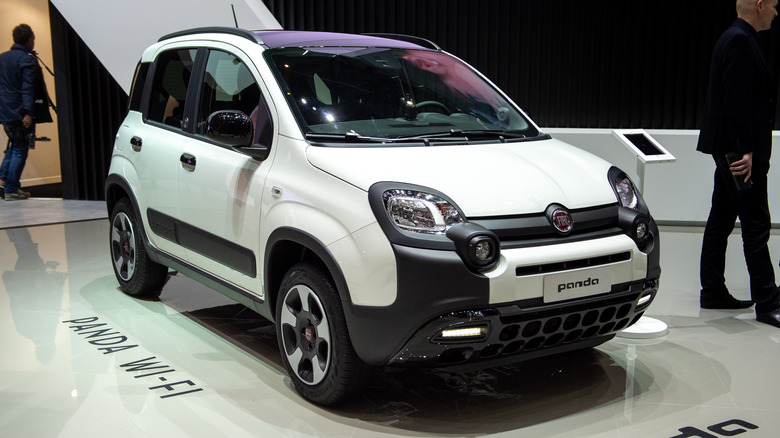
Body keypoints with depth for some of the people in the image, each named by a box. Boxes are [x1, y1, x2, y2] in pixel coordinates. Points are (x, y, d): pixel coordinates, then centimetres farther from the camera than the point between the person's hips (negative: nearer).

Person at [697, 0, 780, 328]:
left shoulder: (735, 39, 17)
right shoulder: (740, 42, -15)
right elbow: (737, 101, -22)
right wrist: (746, 151, -23)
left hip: (732, 150, 11)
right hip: (739, 151, -11)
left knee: (721, 221, 13)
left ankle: (713, 291, 20)